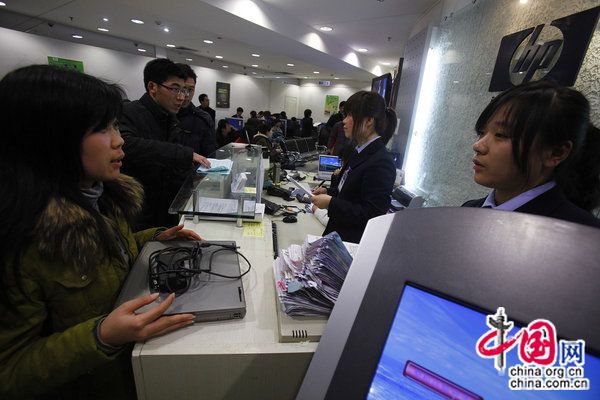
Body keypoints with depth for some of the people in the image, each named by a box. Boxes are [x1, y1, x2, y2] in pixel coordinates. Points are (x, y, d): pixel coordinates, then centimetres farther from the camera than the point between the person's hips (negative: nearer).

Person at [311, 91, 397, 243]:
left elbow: (371, 215, -25)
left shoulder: (381, 163, -24)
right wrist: (329, 192, 4)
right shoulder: (361, 152, 6)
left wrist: (330, 203, -23)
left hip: (352, 241, -8)